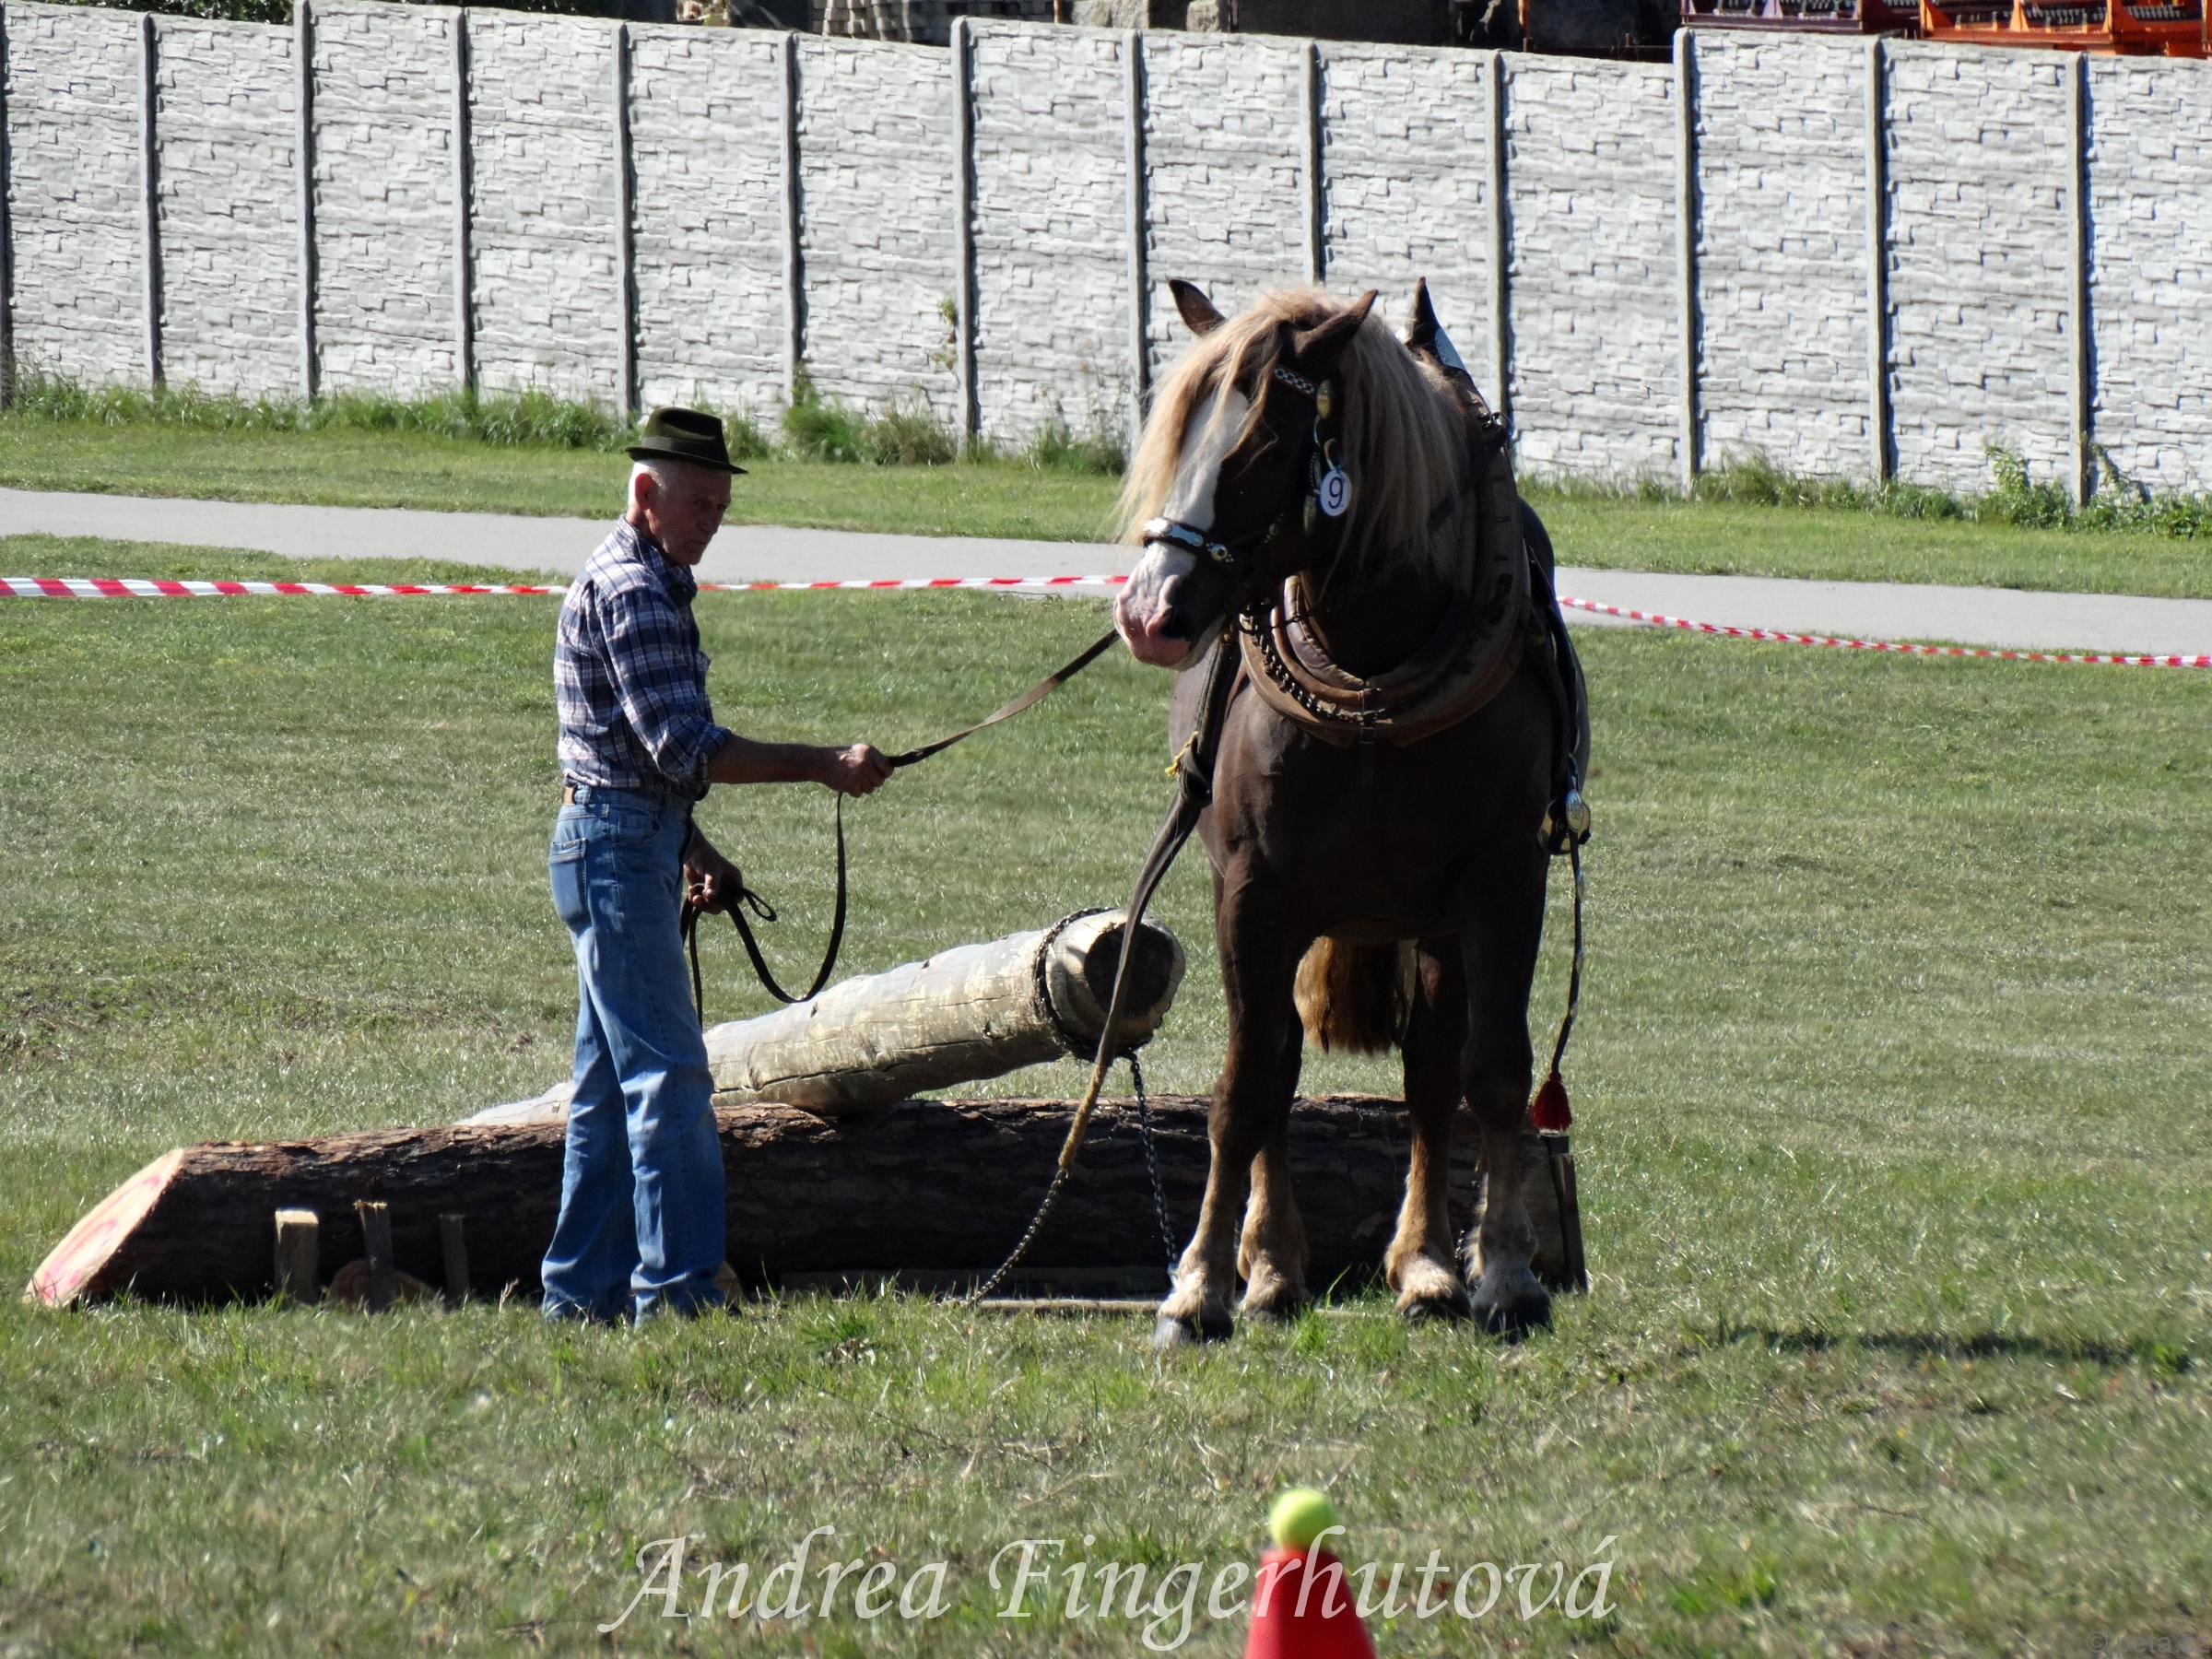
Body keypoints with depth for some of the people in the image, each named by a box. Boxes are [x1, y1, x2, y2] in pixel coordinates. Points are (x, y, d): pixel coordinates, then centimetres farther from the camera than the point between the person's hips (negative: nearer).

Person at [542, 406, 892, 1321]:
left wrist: (693, 849, 21)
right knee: (670, 1077, -12)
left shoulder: (649, 583, 18)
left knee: (612, 1087, 11)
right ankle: (677, 1288, -13)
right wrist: (823, 765, -23)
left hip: (629, 843, 11)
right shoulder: (628, 589, -15)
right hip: (618, 845, -11)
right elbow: (684, 746, -22)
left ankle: (582, 1290, 14)